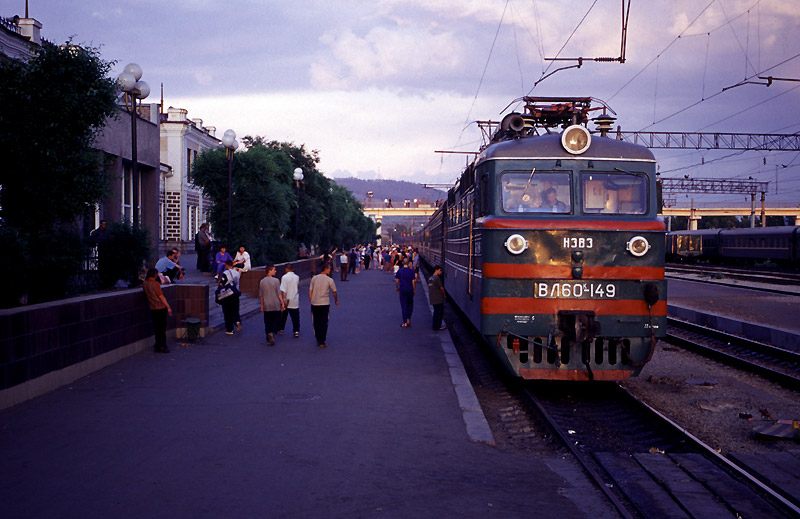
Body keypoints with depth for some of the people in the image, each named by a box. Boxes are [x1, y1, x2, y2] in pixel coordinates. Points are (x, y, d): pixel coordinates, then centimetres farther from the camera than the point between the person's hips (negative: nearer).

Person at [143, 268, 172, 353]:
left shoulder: (144, 284, 4)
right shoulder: (155, 283, -13)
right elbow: (161, 296, -12)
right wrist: (168, 307, -8)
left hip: (152, 309, 6)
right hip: (161, 308, -6)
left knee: (156, 328, 13)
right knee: (162, 328, 0)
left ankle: (158, 346, 17)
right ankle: (162, 346, 1)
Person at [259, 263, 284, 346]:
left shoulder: (262, 282, 5)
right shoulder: (276, 280, -8)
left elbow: (261, 295, 10)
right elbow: (279, 294, -10)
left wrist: (262, 305, 18)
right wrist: (282, 303, -3)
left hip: (266, 306, 3)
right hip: (276, 305, -3)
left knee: (267, 323, 9)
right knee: (276, 321, 6)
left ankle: (269, 339, 4)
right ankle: (272, 333, -19)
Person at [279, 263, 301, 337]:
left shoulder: (285, 277, -11)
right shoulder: (297, 277, 2)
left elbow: (283, 290, -17)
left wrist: (285, 299, -17)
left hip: (287, 301, -2)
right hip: (295, 301, 2)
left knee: (283, 316, 15)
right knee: (296, 317, 3)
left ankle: (281, 329, 28)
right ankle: (296, 331, -6)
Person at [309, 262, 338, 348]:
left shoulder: (314, 278, 3)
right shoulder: (329, 280, -6)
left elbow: (310, 292, 6)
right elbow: (334, 292, 5)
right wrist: (336, 300, 23)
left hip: (314, 304, 3)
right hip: (325, 304, -3)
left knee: (316, 323, 14)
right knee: (324, 324, 4)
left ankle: (318, 340, 23)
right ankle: (322, 342, 4)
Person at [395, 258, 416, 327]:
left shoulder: (399, 271, -4)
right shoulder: (411, 271, -6)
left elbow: (396, 281, -2)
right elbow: (413, 282, -6)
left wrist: (397, 288, 12)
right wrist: (414, 290, 4)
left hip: (402, 290, 0)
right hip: (410, 290, 0)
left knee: (403, 306, 4)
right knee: (410, 304, 18)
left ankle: (405, 322, 3)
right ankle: (408, 319, 11)